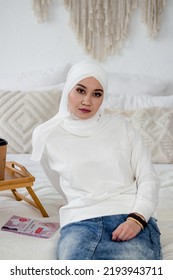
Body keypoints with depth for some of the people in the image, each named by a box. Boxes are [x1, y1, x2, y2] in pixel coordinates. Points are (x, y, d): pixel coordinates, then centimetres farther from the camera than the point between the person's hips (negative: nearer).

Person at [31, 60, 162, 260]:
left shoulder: (120, 125, 11)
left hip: (131, 216, 1)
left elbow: (148, 178, 6)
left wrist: (137, 218, -9)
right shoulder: (46, 135, 8)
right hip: (81, 221, 0)